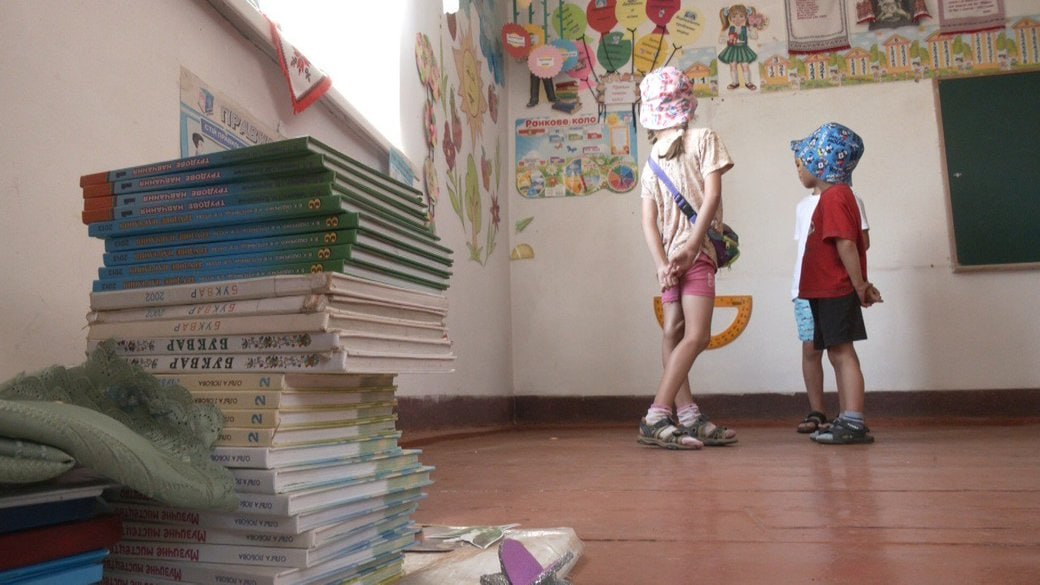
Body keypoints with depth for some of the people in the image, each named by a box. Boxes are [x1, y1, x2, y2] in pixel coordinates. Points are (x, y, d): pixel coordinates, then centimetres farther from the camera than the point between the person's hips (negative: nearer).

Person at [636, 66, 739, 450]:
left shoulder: (652, 157, 13)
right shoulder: (703, 138, 1)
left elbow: (648, 220, 3)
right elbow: (712, 194, -11)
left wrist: (663, 264, -4)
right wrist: (692, 246, -14)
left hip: (669, 257, 7)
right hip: (695, 251, -7)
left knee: (674, 333, 6)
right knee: (696, 335, -10)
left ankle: (689, 417, 10)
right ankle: (656, 418, -17)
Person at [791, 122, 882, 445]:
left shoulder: (833, 198, -13)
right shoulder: (837, 196, 20)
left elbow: (846, 244, -21)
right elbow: (850, 244, 20)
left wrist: (859, 285, -19)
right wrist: (860, 284, 21)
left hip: (835, 291, -10)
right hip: (829, 291, 10)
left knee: (843, 353, -8)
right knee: (838, 354, 12)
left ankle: (854, 423, -5)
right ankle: (846, 420, 19)